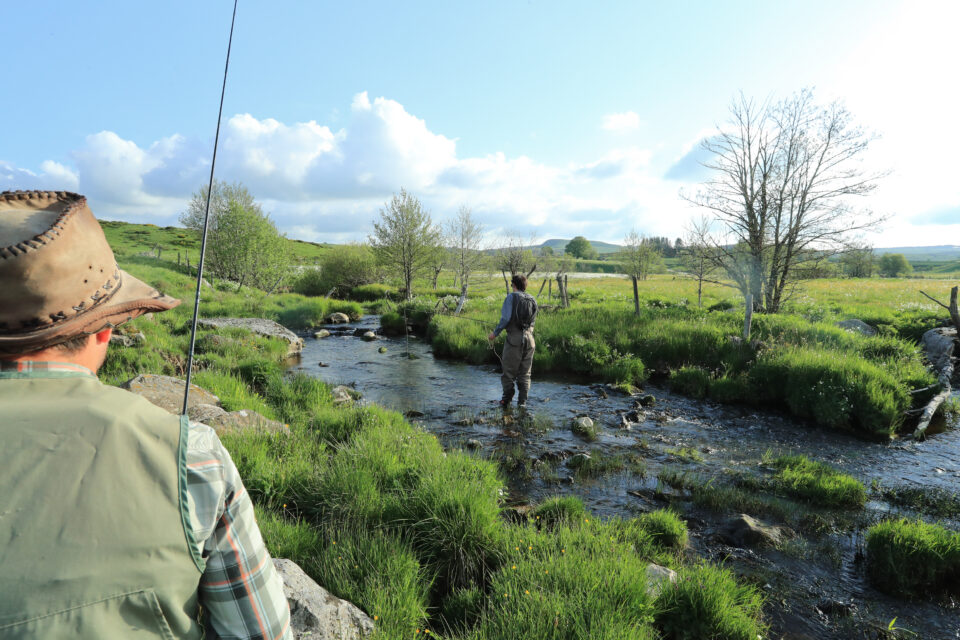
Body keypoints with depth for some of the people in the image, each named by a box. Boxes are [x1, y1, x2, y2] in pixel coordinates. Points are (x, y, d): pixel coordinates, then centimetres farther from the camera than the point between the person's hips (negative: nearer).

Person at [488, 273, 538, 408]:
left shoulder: (512, 297, -6)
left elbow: (506, 318, -14)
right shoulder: (532, 300, 11)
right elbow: (533, 321, 12)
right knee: (525, 372, 10)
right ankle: (522, 401, 10)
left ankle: (506, 400, 9)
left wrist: (495, 333, -5)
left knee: (509, 371, 5)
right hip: (529, 338, 5)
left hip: (514, 338, -5)